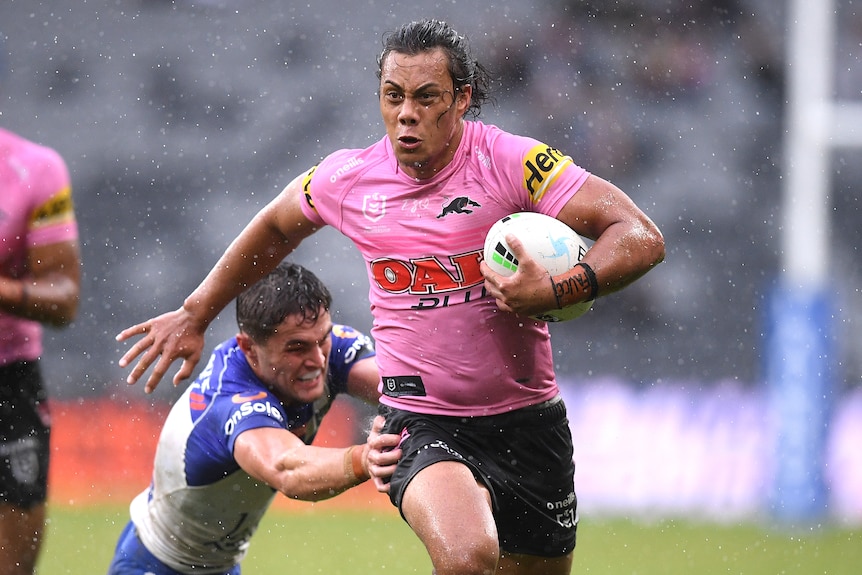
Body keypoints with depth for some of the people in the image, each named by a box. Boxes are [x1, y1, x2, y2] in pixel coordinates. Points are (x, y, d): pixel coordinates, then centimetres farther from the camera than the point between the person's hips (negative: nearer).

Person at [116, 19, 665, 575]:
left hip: (526, 419, 1)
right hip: (420, 419, -1)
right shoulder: (346, 179, -2)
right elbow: (274, 227, 21)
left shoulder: (513, 162, -12)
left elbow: (642, 238, -16)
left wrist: (556, 290, -31)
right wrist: (195, 314, 28)